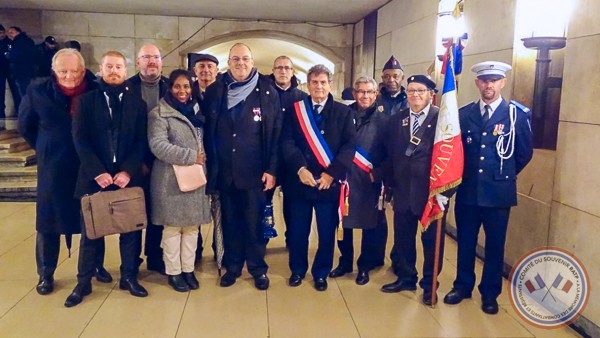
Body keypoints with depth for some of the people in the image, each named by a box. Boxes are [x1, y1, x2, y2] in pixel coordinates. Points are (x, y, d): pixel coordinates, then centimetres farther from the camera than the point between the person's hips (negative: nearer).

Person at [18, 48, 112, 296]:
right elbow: (25, 127, 8)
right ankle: (45, 274, 26)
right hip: (53, 170, 0)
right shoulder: (38, 92, -6)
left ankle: (97, 266, 31)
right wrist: (47, 150, 9)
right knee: (48, 221, 9)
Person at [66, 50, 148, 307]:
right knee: (90, 230, 7)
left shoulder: (137, 103, 6)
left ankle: (129, 277, 22)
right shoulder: (87, 100, 5)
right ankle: (84, 282, 20)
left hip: (128, 177, 1)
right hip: (94, 176, 0)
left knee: (130, 228, 7)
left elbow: (141, 142, 0)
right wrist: (98, 172, -13)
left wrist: (127, 171, -12)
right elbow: (80, 140, -3)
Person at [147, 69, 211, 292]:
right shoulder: (159, 114, -5)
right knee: (173, 226, 2)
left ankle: (188, 270, 20)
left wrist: (202, 158, 3)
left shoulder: (196, 112, 15)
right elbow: (158, 145, -16)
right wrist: (191, 156, -17)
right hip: (171, 180, -5)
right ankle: (173, 272, 15)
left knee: (192, 225, 8)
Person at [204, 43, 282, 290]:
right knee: (230, 223, 13)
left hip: (255, 172, -2)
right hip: (224, 172, 2)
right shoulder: (214, 92, 5)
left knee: (255, 223, 7)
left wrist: (271, 169, -8)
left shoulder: (267, 92, -1)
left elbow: (276, 134, -3)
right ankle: (232, 266, 28)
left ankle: (258, 268, 23)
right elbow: (208, 132, 7)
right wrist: (211, 167, 3)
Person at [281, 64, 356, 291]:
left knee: (327, 232, 8)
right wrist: (300, 168, -17)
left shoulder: (343, 112, 4)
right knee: (298, 230, 10)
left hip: (329, 182, 0)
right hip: (300, 181, 1)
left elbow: (349, 145, -4)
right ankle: (297, 269, 30)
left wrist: (332, 173, -14)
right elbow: (287, 142, -3)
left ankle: (321, 273, 26)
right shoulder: (295, 110, 6)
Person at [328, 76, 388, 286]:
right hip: (344, 178, 1)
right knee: (343, 222, 9)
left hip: (369, 182, -1)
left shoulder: (383, 121, 1)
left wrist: (379, 174, -10)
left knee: (369, 224, 8)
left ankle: (364, 266, 25)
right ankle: (345, 262, 28)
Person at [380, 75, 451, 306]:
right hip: (403, 191, 5)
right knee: (402, 237, 14)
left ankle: (429, 285, 24)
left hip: (432, 191, -4)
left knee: (431, 239, 8)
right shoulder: (396, 120, 8)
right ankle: (405, 278, 32)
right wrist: (391, 184, 7)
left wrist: (444, 190, -14)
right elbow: (391, 155, 10)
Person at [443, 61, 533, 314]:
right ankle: (463, 286, 29)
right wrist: (464, 174, 5)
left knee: (495, 245, 9)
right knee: (465, 241, 12)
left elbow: (525, 153, 4)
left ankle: (490, 293, 25)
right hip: (467, 190, 2)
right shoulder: (463, 114, 2)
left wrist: (503, 176, 8)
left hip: (498, 192, -2)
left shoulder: (517, 114, -3)